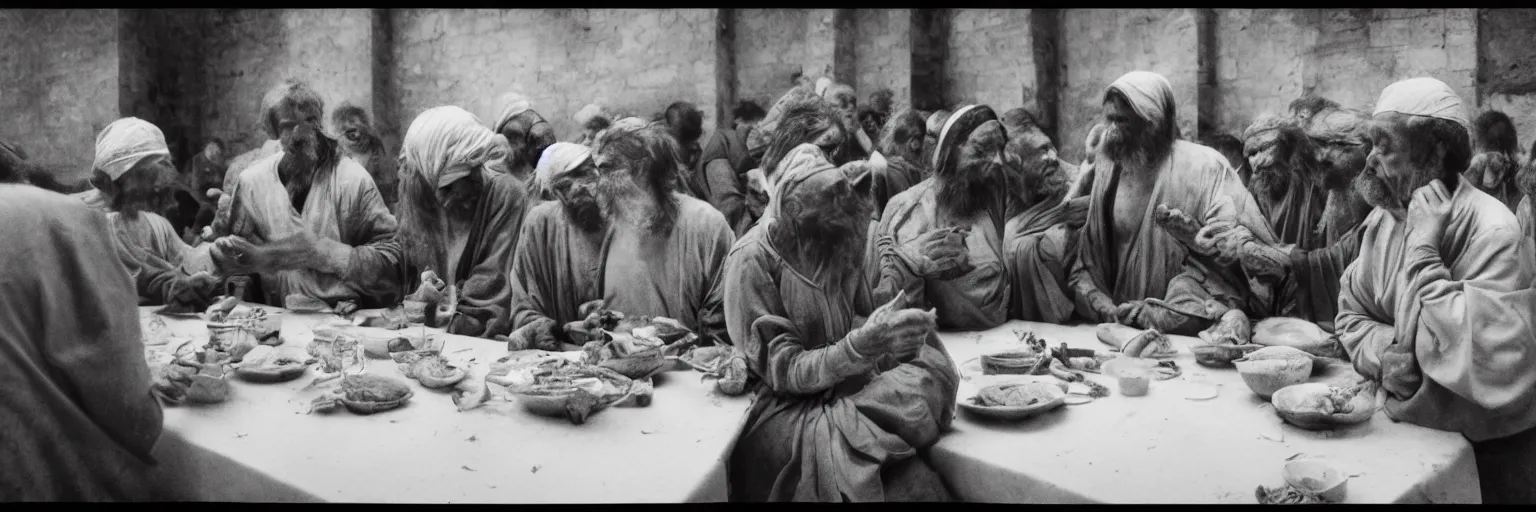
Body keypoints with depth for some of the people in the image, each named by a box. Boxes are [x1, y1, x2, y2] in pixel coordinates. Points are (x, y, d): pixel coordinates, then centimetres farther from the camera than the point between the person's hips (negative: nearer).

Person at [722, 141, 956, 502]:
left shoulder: (838, 242, 2)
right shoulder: (753, 260, -15)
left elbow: (854, 325, 8)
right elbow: (782, 371, -16)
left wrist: (881, 336, -15)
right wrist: (859, 347, -31)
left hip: (846, 389, 7)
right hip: (787, 409, -7)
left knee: (926, 383, -22)